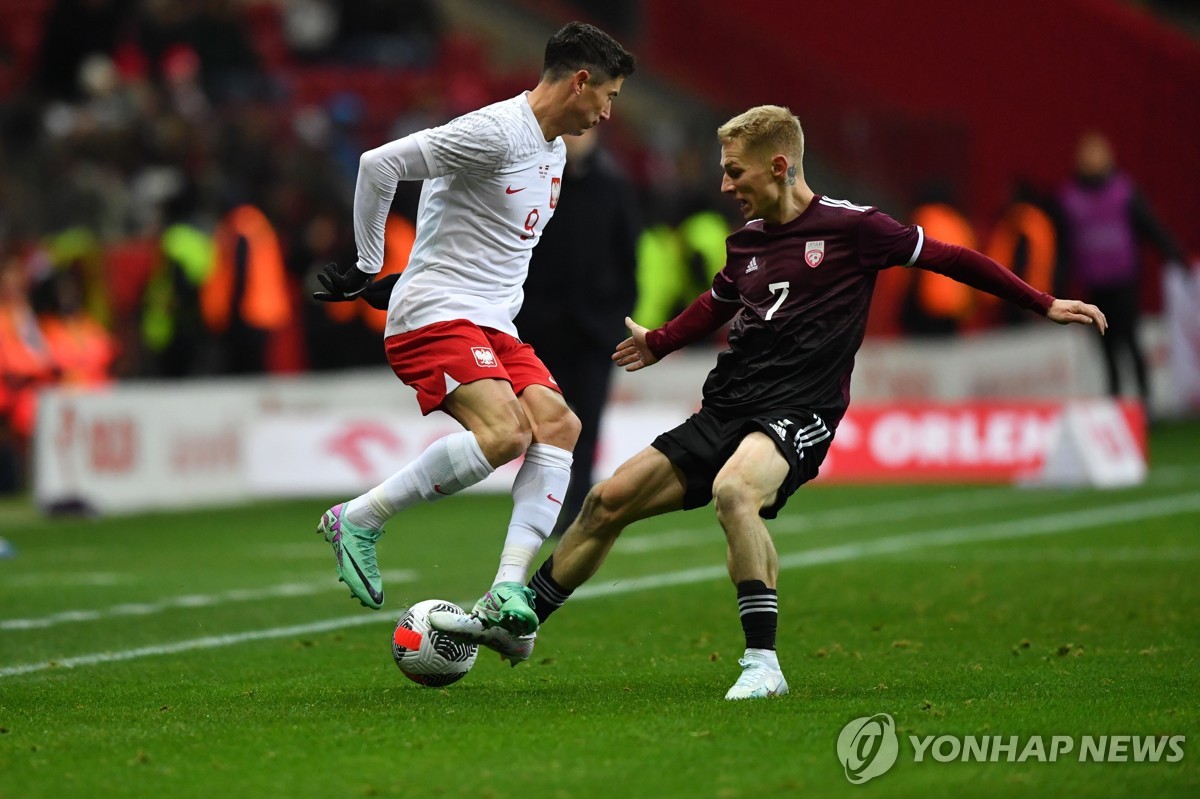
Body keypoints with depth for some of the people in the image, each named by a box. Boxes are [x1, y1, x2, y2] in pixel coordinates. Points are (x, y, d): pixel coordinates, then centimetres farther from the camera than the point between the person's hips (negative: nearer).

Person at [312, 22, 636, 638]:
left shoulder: (554, 148, 17)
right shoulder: (495, 132, -15)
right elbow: (379, 165, -17)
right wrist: (367, 269, -8)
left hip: (494, 328, 9)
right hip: (435, 315, -9)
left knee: (558, 426, -12)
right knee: (504, 432, -27)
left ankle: (506, 594, -19)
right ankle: (358, 520, -11)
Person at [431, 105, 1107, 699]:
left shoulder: (849, 227, -6)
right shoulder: (746, 242, 12)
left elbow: (949, 258, 0)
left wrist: (1045, 304, 0)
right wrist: (657, 343, 39)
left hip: (798, 413, -7)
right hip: (727, 407, 7)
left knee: (734, 489, -38)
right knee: (610, 500, 0)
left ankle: (764, 661, -33)